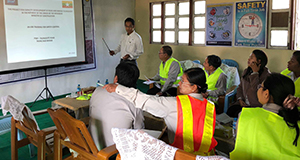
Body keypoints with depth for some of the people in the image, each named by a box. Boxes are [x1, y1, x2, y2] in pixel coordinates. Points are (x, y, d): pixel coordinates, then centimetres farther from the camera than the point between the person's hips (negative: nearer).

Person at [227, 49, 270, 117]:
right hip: (243, 103, 6)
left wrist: (255, 72, -19)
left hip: (256, 105, -6)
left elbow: (255, 89, -24)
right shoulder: (246, 71, 12)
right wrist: (240, 99, 2)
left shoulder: (266, 74, -11)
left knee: (238, 114, -28)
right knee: (230, 111, -21)